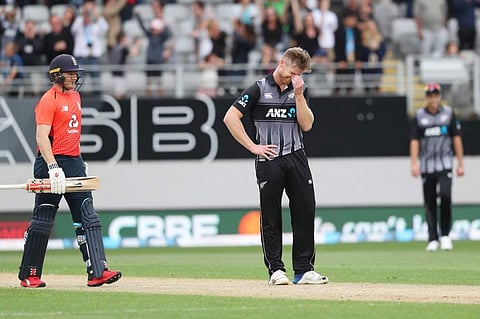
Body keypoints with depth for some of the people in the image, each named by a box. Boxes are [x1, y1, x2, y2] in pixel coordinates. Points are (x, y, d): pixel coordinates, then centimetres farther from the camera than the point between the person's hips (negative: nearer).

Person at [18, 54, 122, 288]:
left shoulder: (75, 96, 15)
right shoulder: (48, 100, -11)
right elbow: (41, 137, -20)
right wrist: (53, 167, -30)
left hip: (75, 163, 8)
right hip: (52, 163, -8)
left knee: (88, 218, -3)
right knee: (42, 222, 0)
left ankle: (97, 271, -9)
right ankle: (29, 275, 10)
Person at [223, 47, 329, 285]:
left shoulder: (300, 90, 12)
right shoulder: (259, 89, -1)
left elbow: (306, 125, 2)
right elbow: (230, 118, -5)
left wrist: (298, 94, -7)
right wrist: (253, 147, -8)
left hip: (296, 158, 4)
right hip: (269, 160, -4)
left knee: (305, 212, 0)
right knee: (271, 216, 1)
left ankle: (304, 270, 6)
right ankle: (275, 269, 7)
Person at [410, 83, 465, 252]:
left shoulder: (448, 113, 6)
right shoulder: (419, 115, 5)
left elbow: (457, 139, 7)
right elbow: (414, 141, 3)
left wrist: (460, 163, 3)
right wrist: (414, 163, -8)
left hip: (445, 163, -1)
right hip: (426, 165, 1)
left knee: (445, 195, -19)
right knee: (429, 203, 0)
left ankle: (445, 235, -6)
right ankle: (433, 240, 5)